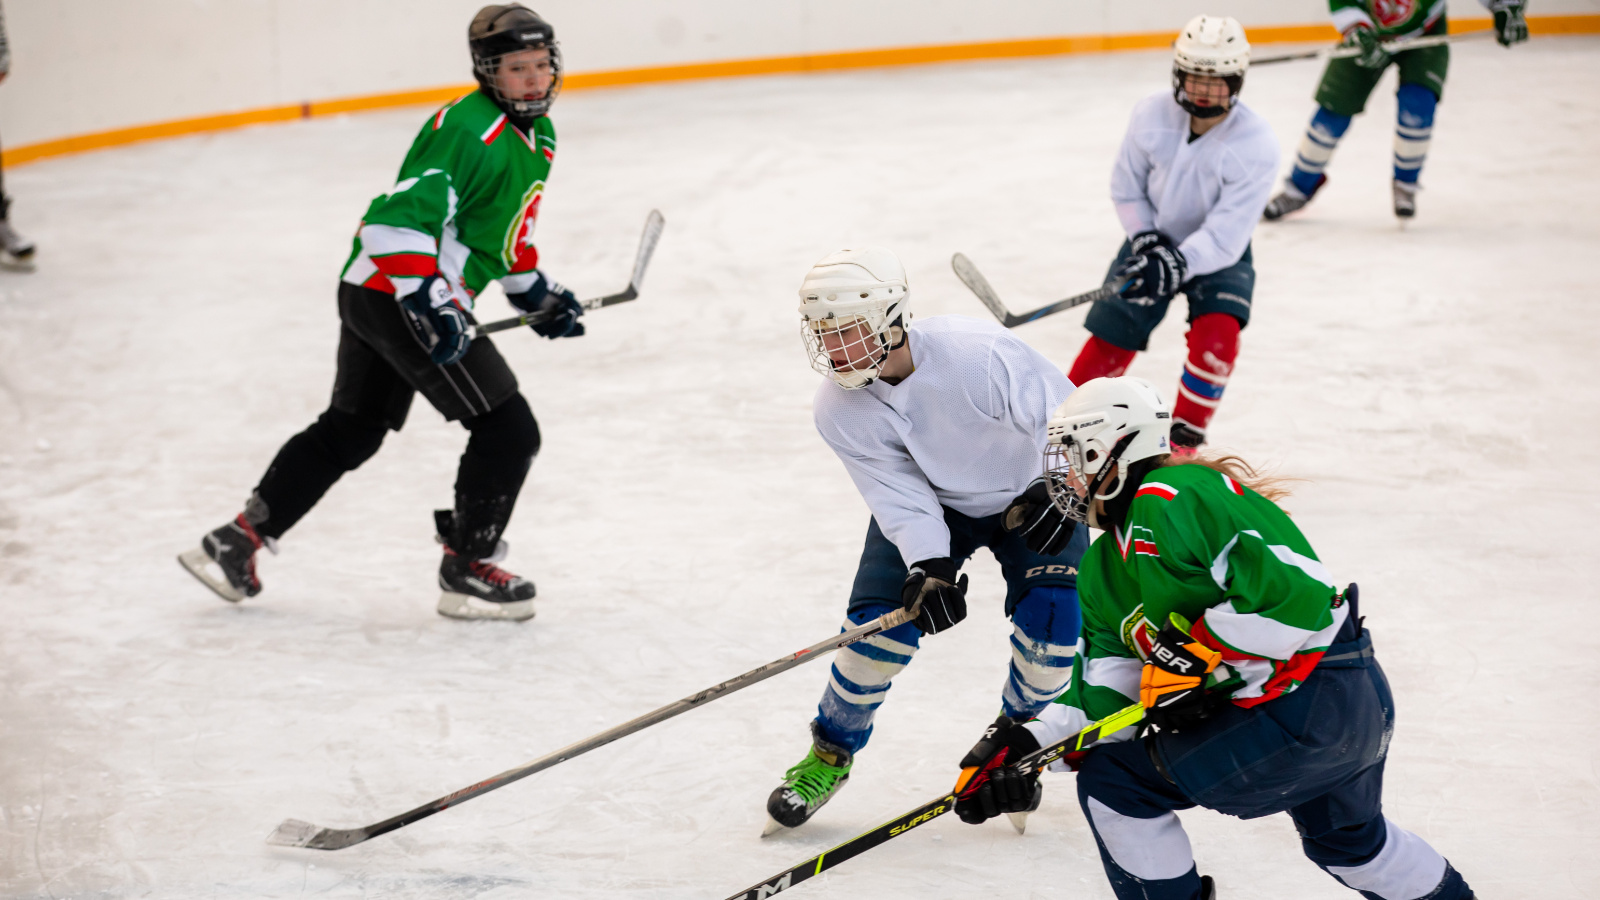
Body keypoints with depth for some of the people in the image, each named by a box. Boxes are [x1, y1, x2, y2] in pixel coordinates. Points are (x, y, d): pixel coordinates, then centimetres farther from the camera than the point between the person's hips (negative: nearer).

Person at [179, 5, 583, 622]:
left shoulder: (538, 135, 13)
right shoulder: (468, 131, -20)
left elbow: (507, 223, 28)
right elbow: (406, 216, -28)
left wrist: (537, 292, 26)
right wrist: (429, 302, -34)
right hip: (398, 294, -10)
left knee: (350, 431, 20)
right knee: (508, 430, -6)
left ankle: (239, 538, 26)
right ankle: (466, 570, 7)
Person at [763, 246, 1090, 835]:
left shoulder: (977, 354, -36)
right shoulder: (838, 409, -20)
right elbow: (901, 498, -20)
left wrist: (1053, 496, -39)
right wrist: (929, 568, -35)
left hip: (1031, 495, -2)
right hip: (933, 502, 3)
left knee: (1050, 629, -16)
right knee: (880, 617, -12)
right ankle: (831, 752, 12)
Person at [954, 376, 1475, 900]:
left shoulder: (1171, 498, -16)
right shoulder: (1103, 568, 15)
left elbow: (1293, 589, -25)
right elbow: (1107, 686, 6)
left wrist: (1196, 653, -20)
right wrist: (1027, 743, -8)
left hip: (1302, 707, -11)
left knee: (1112, 780, -5)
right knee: (1345, 838, 36)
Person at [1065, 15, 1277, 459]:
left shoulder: (1256, 144, -27)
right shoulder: (1151, 115, -18)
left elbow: (1224, 236, -30)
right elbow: (1127, 190, -3)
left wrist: (1177, 265, -42)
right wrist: (1147, 241, -16)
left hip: (1218, 256, -2)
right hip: (1153, 237, 2)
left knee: (1217, 335, -25)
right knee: (1110, 338, 0)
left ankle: (1184, 436, -6)